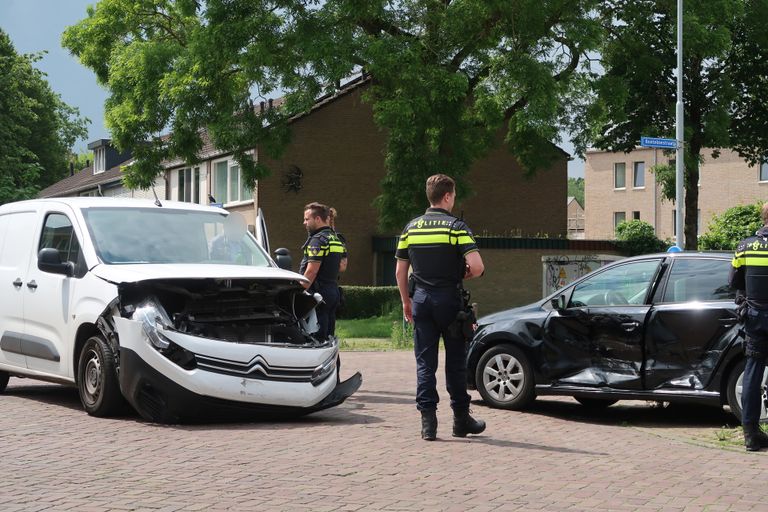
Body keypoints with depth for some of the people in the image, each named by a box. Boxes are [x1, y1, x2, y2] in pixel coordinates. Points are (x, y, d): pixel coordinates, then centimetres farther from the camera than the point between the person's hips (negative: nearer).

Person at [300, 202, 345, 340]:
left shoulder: (318, 240, -12)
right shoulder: (336, 239, 17)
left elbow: (311, 271, -19)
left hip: (319, 293, -9)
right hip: (333, 291, 9)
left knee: (317, 337, -9)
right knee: (328, 336, 12)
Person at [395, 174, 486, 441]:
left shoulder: (411, 227, 6)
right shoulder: (456, 226, -7)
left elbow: (400, 271, 9)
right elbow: (476, 265, -17)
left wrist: (406, 301, 18)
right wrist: (466, 274, 4)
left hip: (421, 299, 3)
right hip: (449, 299, -3)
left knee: (425, 362, 5)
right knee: (455, 361, 8)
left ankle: (428, 420, -1)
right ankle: (461, 420, 15)